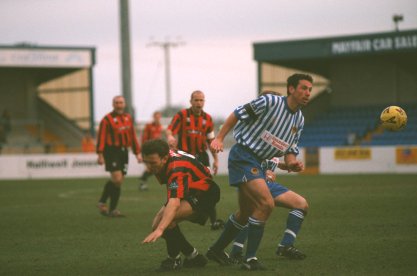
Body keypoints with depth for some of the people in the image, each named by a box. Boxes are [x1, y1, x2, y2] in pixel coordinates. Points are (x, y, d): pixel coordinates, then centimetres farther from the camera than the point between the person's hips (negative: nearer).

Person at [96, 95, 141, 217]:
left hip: (124, 152, 6)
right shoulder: (107, 119, -4)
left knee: (118, 181, 7)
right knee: (117, 179, -14)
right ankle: (112, 209, -5)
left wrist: (137, 153, 16)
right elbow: (101, 137, -9)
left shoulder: (128, 118, 14)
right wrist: (100, 154, -15)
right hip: (112, 151, -6)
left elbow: (133, 136, 19)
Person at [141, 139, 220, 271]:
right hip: (187, 192, 10)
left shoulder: (176, 168, -36)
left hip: (204, 192, -10)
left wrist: (160, 229, -60)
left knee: (168, 220, -32)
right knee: (157, 224, -1)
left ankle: (174, 260, -12)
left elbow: (174, 203, -50)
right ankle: (194, 257, 14)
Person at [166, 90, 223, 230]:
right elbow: (169, 130, -14)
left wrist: (216, 159, 11)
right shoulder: (182, 115, -3)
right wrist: (170, 137, -38)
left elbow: (211, 140, 14)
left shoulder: (207, 118, 7)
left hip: (201, 156, 2)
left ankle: (214, 221, -9)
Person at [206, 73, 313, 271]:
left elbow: (290, 149, 13)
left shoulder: (299, 119, 8)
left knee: (246, 212, 19)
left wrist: (292, 162, -8)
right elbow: (238, 114, -9)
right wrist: (219, 138, -12)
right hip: (243, 156, -9)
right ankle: (250, 259, -15)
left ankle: (216, 250, 38)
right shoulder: (270, 102, -16)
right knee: (266, 204, -21)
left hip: (257, 163, 9)